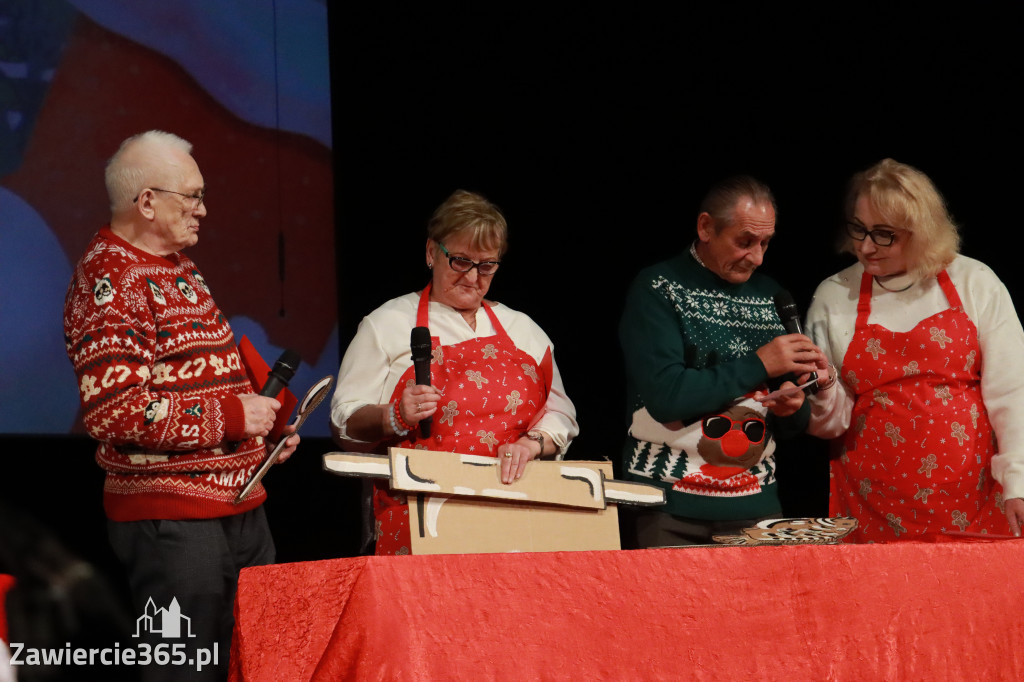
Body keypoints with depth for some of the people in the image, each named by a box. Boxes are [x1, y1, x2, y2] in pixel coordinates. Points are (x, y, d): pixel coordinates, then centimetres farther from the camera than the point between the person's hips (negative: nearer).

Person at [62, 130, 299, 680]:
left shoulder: (177, 269, 17)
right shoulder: (110, 281, -14)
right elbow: (112, 410, -25)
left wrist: (263, 427, 14)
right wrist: (230, 415, -19)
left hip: (239, 506, 10)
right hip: (171, 516, -10)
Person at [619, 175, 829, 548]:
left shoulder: (772, 297, 13)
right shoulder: (657, 289, -3)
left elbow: (790, 426, 17)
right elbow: (664, 397, -17)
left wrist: (792, 407, -7)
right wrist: (757, 365, -14)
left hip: (756, 504, 5)